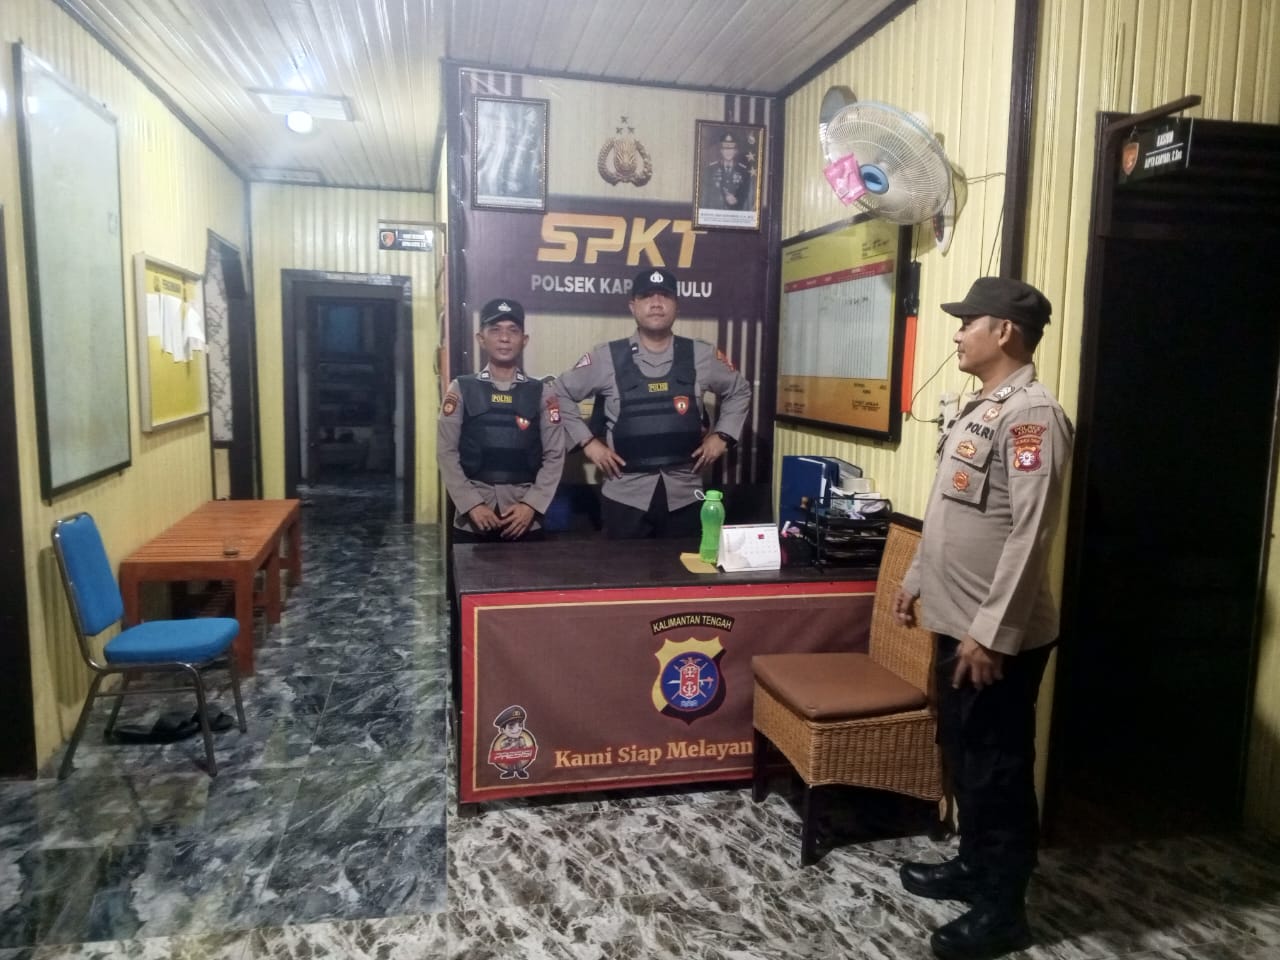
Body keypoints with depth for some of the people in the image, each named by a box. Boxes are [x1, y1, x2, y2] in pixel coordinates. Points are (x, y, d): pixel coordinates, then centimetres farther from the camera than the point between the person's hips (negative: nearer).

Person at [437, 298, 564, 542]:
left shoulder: (542, 393, 5)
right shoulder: (461, 390, 4)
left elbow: (554, 456, 2)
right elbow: (447, 453, 0)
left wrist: (531, 505, -9)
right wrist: (472, 504, -9)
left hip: (525, 520, 1)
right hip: (472, 521, 0)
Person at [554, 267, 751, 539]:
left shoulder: (701, 356, 2)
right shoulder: (606, 357, -3)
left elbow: (739, 391, 18)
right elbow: (561, 393, 8)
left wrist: (722, 436, 7)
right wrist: (587, 442, 1)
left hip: (684, 494, 2)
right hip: (625, 494, -1)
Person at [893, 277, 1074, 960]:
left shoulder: (1032, 415, -19)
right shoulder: (979, 408, 12)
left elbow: (1029, 534, -23)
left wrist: (992, 631, -23)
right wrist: (917, 580, 21)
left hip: (999, 633, -9)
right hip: (957, 620, 9)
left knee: (998, 767, 4)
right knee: (961, 755, 20)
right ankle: (974, 866, 38)